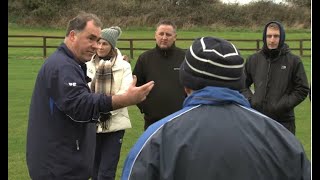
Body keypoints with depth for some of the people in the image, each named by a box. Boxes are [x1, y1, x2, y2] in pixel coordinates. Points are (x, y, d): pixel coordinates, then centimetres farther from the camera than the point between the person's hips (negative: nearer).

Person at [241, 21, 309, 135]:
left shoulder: (294, 61, -3)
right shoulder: (253, 60, 5)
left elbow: (302, 89, -1)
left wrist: (283, 105, -11)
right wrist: (250, 99, -2)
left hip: (283, 121, -3)